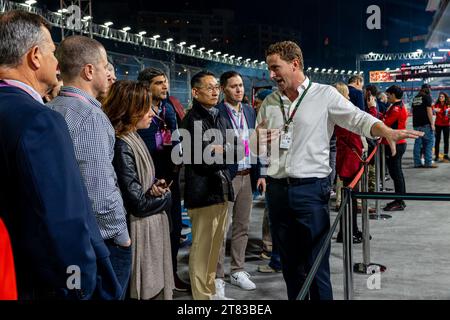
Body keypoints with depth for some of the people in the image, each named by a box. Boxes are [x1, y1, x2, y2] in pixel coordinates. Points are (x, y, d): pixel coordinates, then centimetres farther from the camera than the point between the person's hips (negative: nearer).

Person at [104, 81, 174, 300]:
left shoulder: (133, 138, 9)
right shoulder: (122, 146, -21)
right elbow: (138, 204, -22)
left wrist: (157, 187, -5)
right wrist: (165, 197, -3)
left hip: (153, 228, 9)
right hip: (141, 233, -9)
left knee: (156, 286, 18)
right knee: (146, 291, 5)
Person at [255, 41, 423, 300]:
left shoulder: (324, 95, -2)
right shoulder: (269, 103, 12)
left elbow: (358, 118, -8)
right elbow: (257, 148, 18)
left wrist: (387, 132, -26)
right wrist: (260, 140, -5)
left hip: (311, 190, -5)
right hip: (277, 190, 5)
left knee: (317, 267, -1)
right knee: (290, 264, 15)